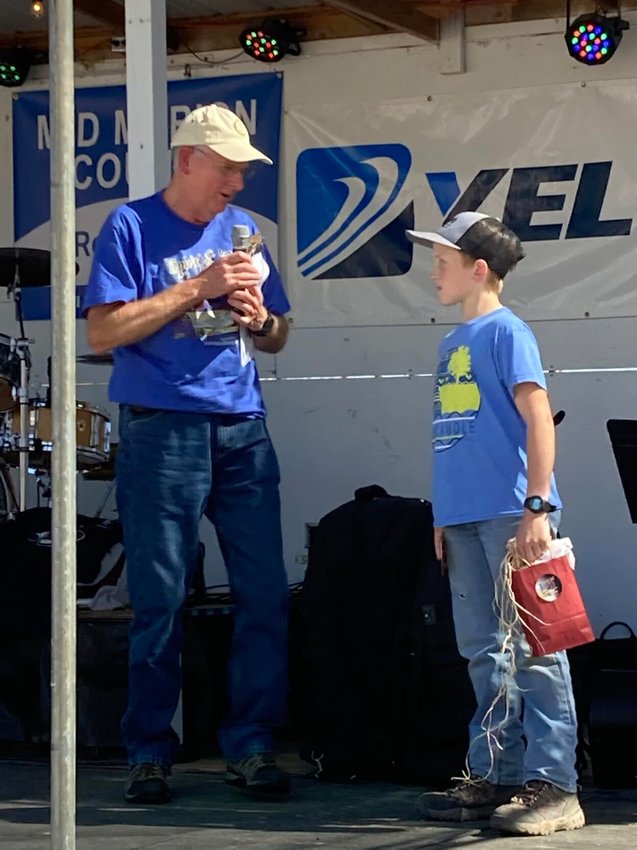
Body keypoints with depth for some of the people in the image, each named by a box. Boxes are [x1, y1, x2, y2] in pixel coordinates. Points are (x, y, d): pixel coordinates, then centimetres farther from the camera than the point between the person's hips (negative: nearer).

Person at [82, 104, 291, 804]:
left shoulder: (242, 230, 15)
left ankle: (250, 747, 9)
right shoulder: (132, 227, 0)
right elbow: (102, 331, -10)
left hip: (243, 430, 5)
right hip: (163, 430, -5)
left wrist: (259, 316, -3)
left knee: (265, 594, 0)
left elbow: (276, 339, 21)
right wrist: (198, 287, -12)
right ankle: (149, 755, 9)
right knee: (160, 601, -1)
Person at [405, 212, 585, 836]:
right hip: (465, 518, 9)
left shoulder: (505, 331, -6)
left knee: (532, 649, -7)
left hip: (511, 514, -9)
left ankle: (551, 784, -5)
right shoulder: (451, 342, 17)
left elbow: (538, 418, -12)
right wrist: (444, 516, 18)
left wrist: (537, 506, -18)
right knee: (484, 652, 11)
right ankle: (493, 776, 18)